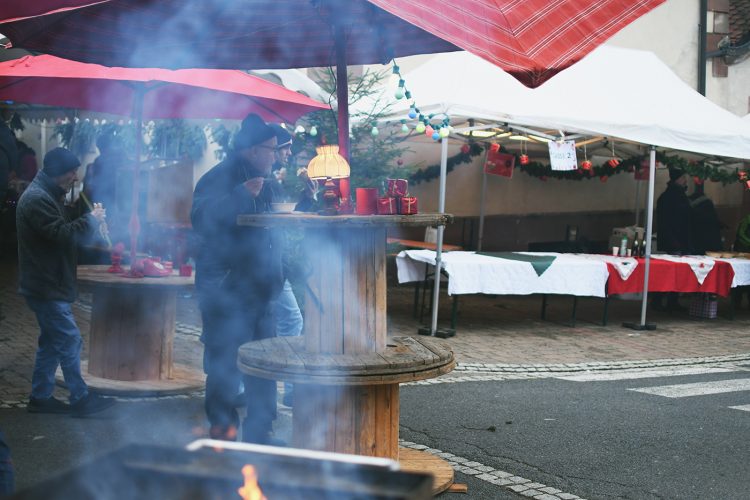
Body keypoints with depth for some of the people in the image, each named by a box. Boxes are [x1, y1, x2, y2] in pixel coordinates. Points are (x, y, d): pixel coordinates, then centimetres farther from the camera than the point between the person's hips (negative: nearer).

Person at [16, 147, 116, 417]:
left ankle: (41, 398, 20)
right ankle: (81, 400, 0)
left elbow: (61, 230, 17)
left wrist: (89, 221, 2)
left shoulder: (46, 195, 16)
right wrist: (92, 220, -14)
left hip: (47, 284, 11)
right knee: (70, 340, -6)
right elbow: (63, 234, -27)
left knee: (52, 341, 14)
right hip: (46, 286, -11)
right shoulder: (37, 199, -19)